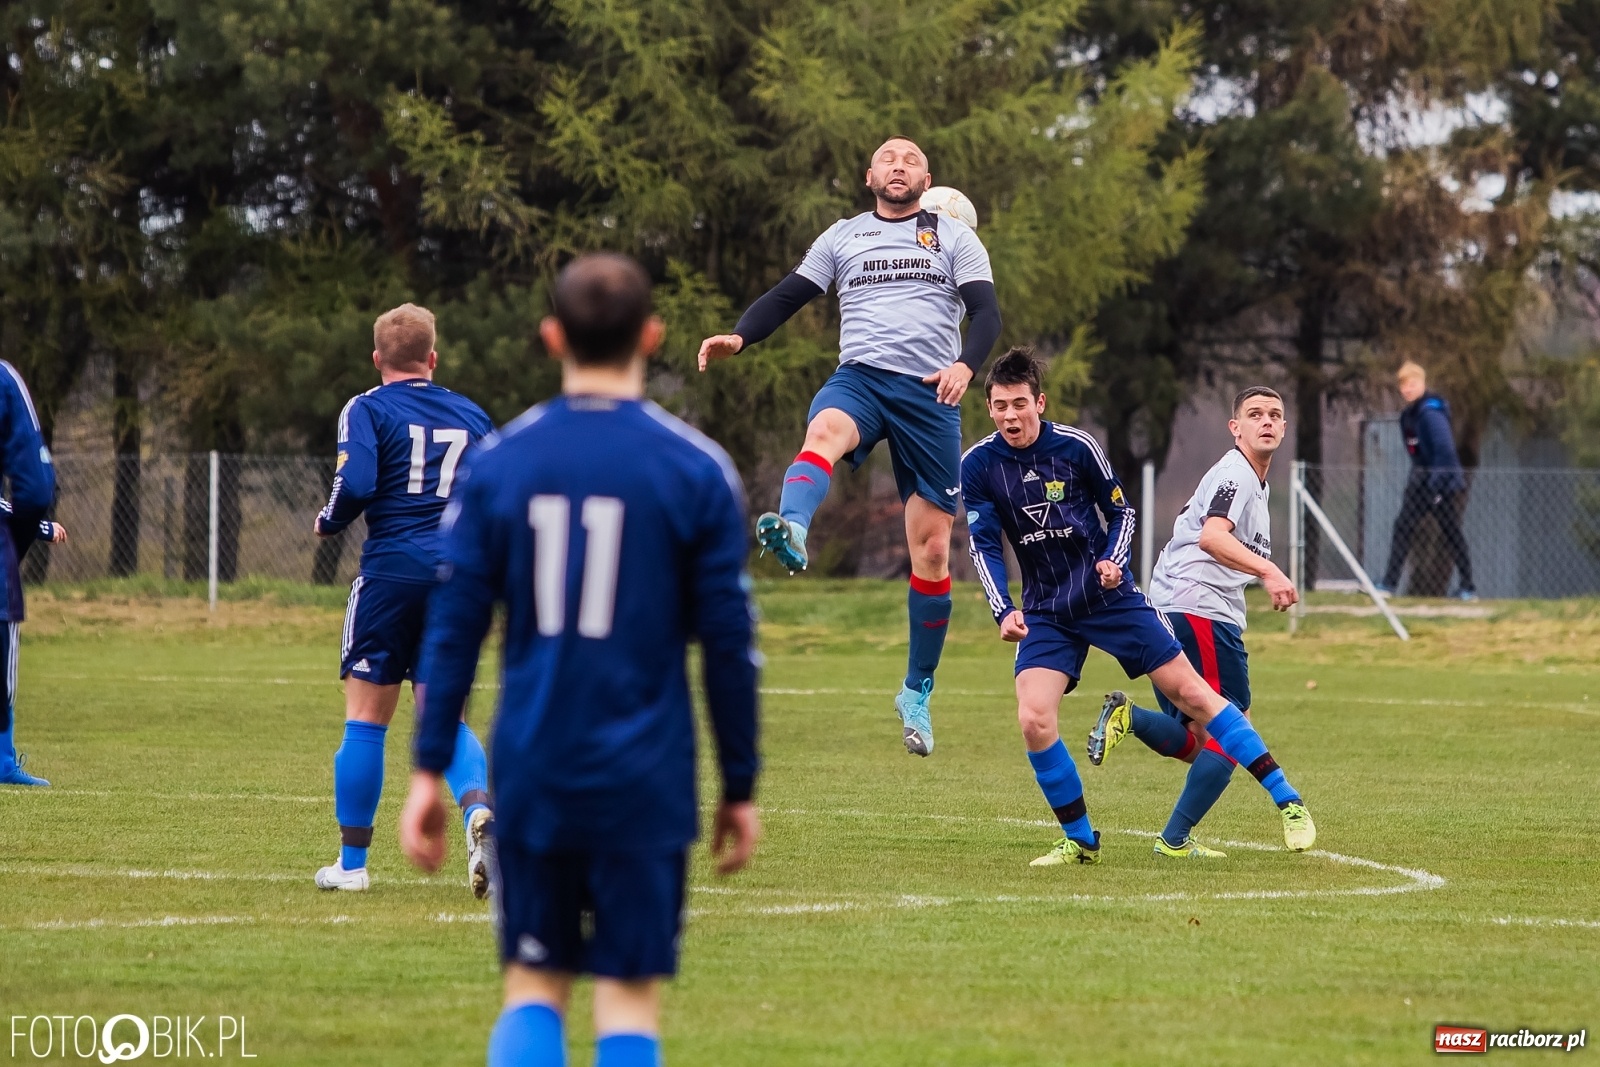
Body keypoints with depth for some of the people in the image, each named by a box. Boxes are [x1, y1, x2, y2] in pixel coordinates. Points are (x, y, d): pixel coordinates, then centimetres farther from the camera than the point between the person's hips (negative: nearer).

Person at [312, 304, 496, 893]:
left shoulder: (368, 410, -1)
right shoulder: (470, 415, 12)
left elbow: (356, 485, -16)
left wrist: (328, 522, 3)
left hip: (393, 570, -4)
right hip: (457, 575, 4)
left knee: (366, 718, 6)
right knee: (445, 717, 10)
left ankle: (351, 862, 11)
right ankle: (478, 808, -19)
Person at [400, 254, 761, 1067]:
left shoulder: (495, 464, 3)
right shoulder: (697, 471, -3)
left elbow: (453, 626, 2)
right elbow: (729, 644, -1)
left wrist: (428, 771, 6)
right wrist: (740, 788, 7)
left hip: (531, 778, 2)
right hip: (644, 783, -2)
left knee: (534, 990, 12)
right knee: (630, 999, 2)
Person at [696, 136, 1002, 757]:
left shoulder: (955, 239, 12)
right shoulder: (842, 238, 17)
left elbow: (986, 312, 1)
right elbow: (788, 296, 12)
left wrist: (966, 365, -19)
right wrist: (739, 338, -7)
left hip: (930, 392, 0)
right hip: (860, 378, 0)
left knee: (931, 547, 0)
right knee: (824, 431, -38)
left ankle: (917, 693, 13)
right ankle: (791, 533, -70)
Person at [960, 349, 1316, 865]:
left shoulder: (1075, 446, -11)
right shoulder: (979, 465, -8)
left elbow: (1121, 510, 3)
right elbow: (984, 547, -8)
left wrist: (1114, 560, -16)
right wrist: (1004, 612, -22)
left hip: (1108, 595, -2)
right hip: (1045, 611, 2)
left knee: (1189, 692, -3)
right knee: (1033, 720, -17)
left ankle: (1288, 802, 4)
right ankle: (1080, 840, 2)